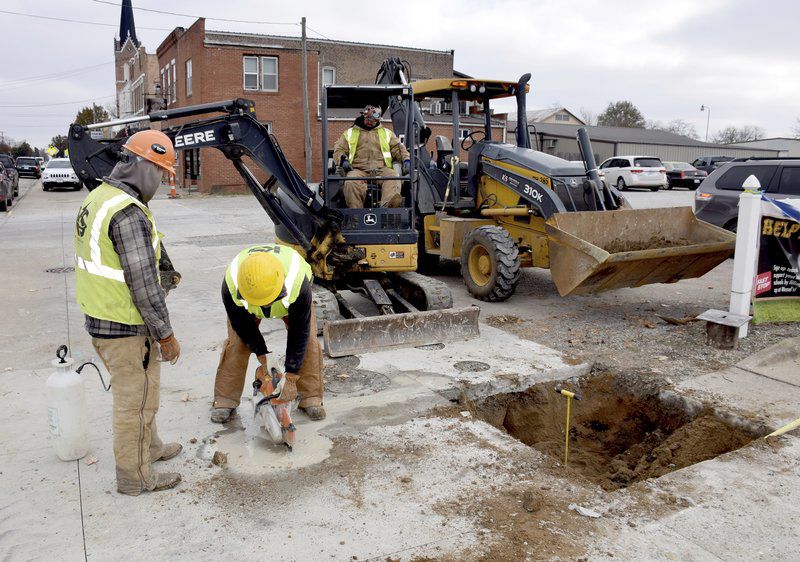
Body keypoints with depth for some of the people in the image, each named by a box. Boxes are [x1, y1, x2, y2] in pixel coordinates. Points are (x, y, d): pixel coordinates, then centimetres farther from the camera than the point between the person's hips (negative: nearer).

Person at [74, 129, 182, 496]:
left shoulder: (97, 198, 7)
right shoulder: (129, 213, -25)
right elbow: (143, 283, -25)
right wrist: (166, 334, -15)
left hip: (98, 317, 10)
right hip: (126, 328, -10)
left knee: (137, 390, 25)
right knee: (136, 400, 7)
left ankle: (149, 447, 44)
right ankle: (134, 476, 23)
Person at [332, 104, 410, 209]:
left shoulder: (386, 133, 30)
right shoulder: (349, 133, 27)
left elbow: (398, 148, 19)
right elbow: (339, 149, 18)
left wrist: (406, 160, -3)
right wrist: (343, 160, -6)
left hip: (381, 169, 0)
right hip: (358, 169, 0)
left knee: (393, 177, -35)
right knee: (351, 183, -36)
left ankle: (387, 207, -61)